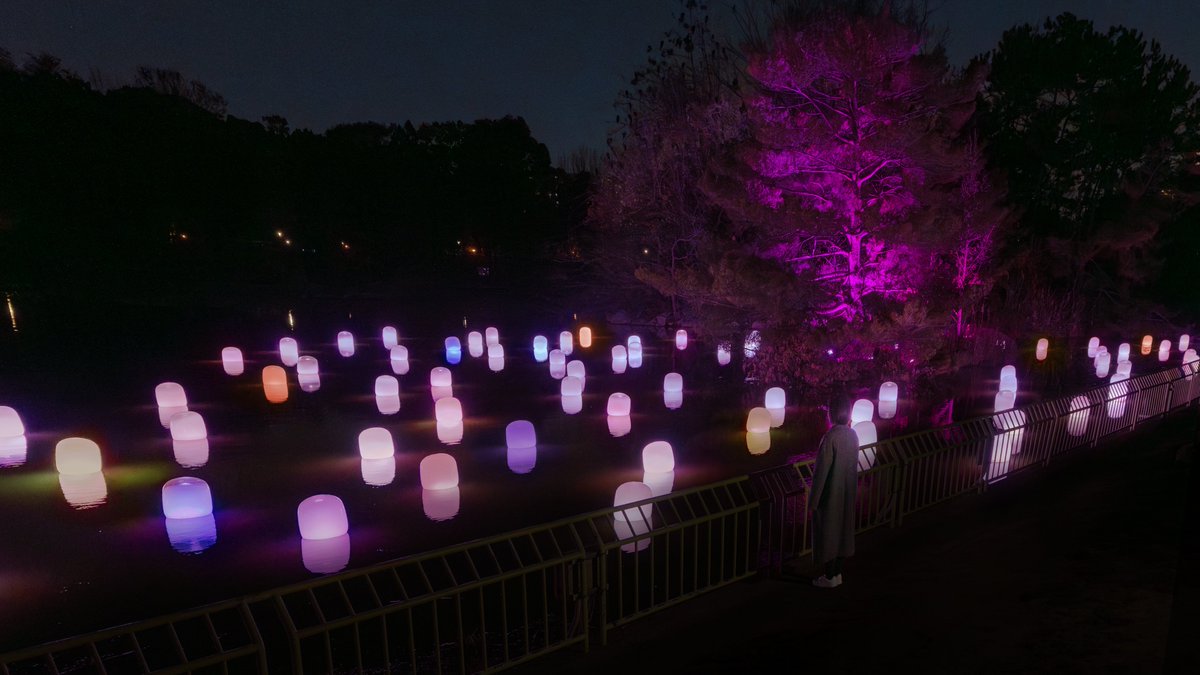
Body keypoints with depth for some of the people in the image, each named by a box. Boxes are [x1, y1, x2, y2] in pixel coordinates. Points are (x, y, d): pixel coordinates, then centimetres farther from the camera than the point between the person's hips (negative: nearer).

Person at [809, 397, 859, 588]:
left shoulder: (830, 437, -23)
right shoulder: (853, 435, -1)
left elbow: (822, 470, -21)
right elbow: (853, 463, 9)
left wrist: (813, 499, -14)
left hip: (830, 493, -7)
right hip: (847, 492, 7)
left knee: (827, 532, 6)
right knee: (843, 529, 17)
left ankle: (829, 577, 16)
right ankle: (837, 572, 29)